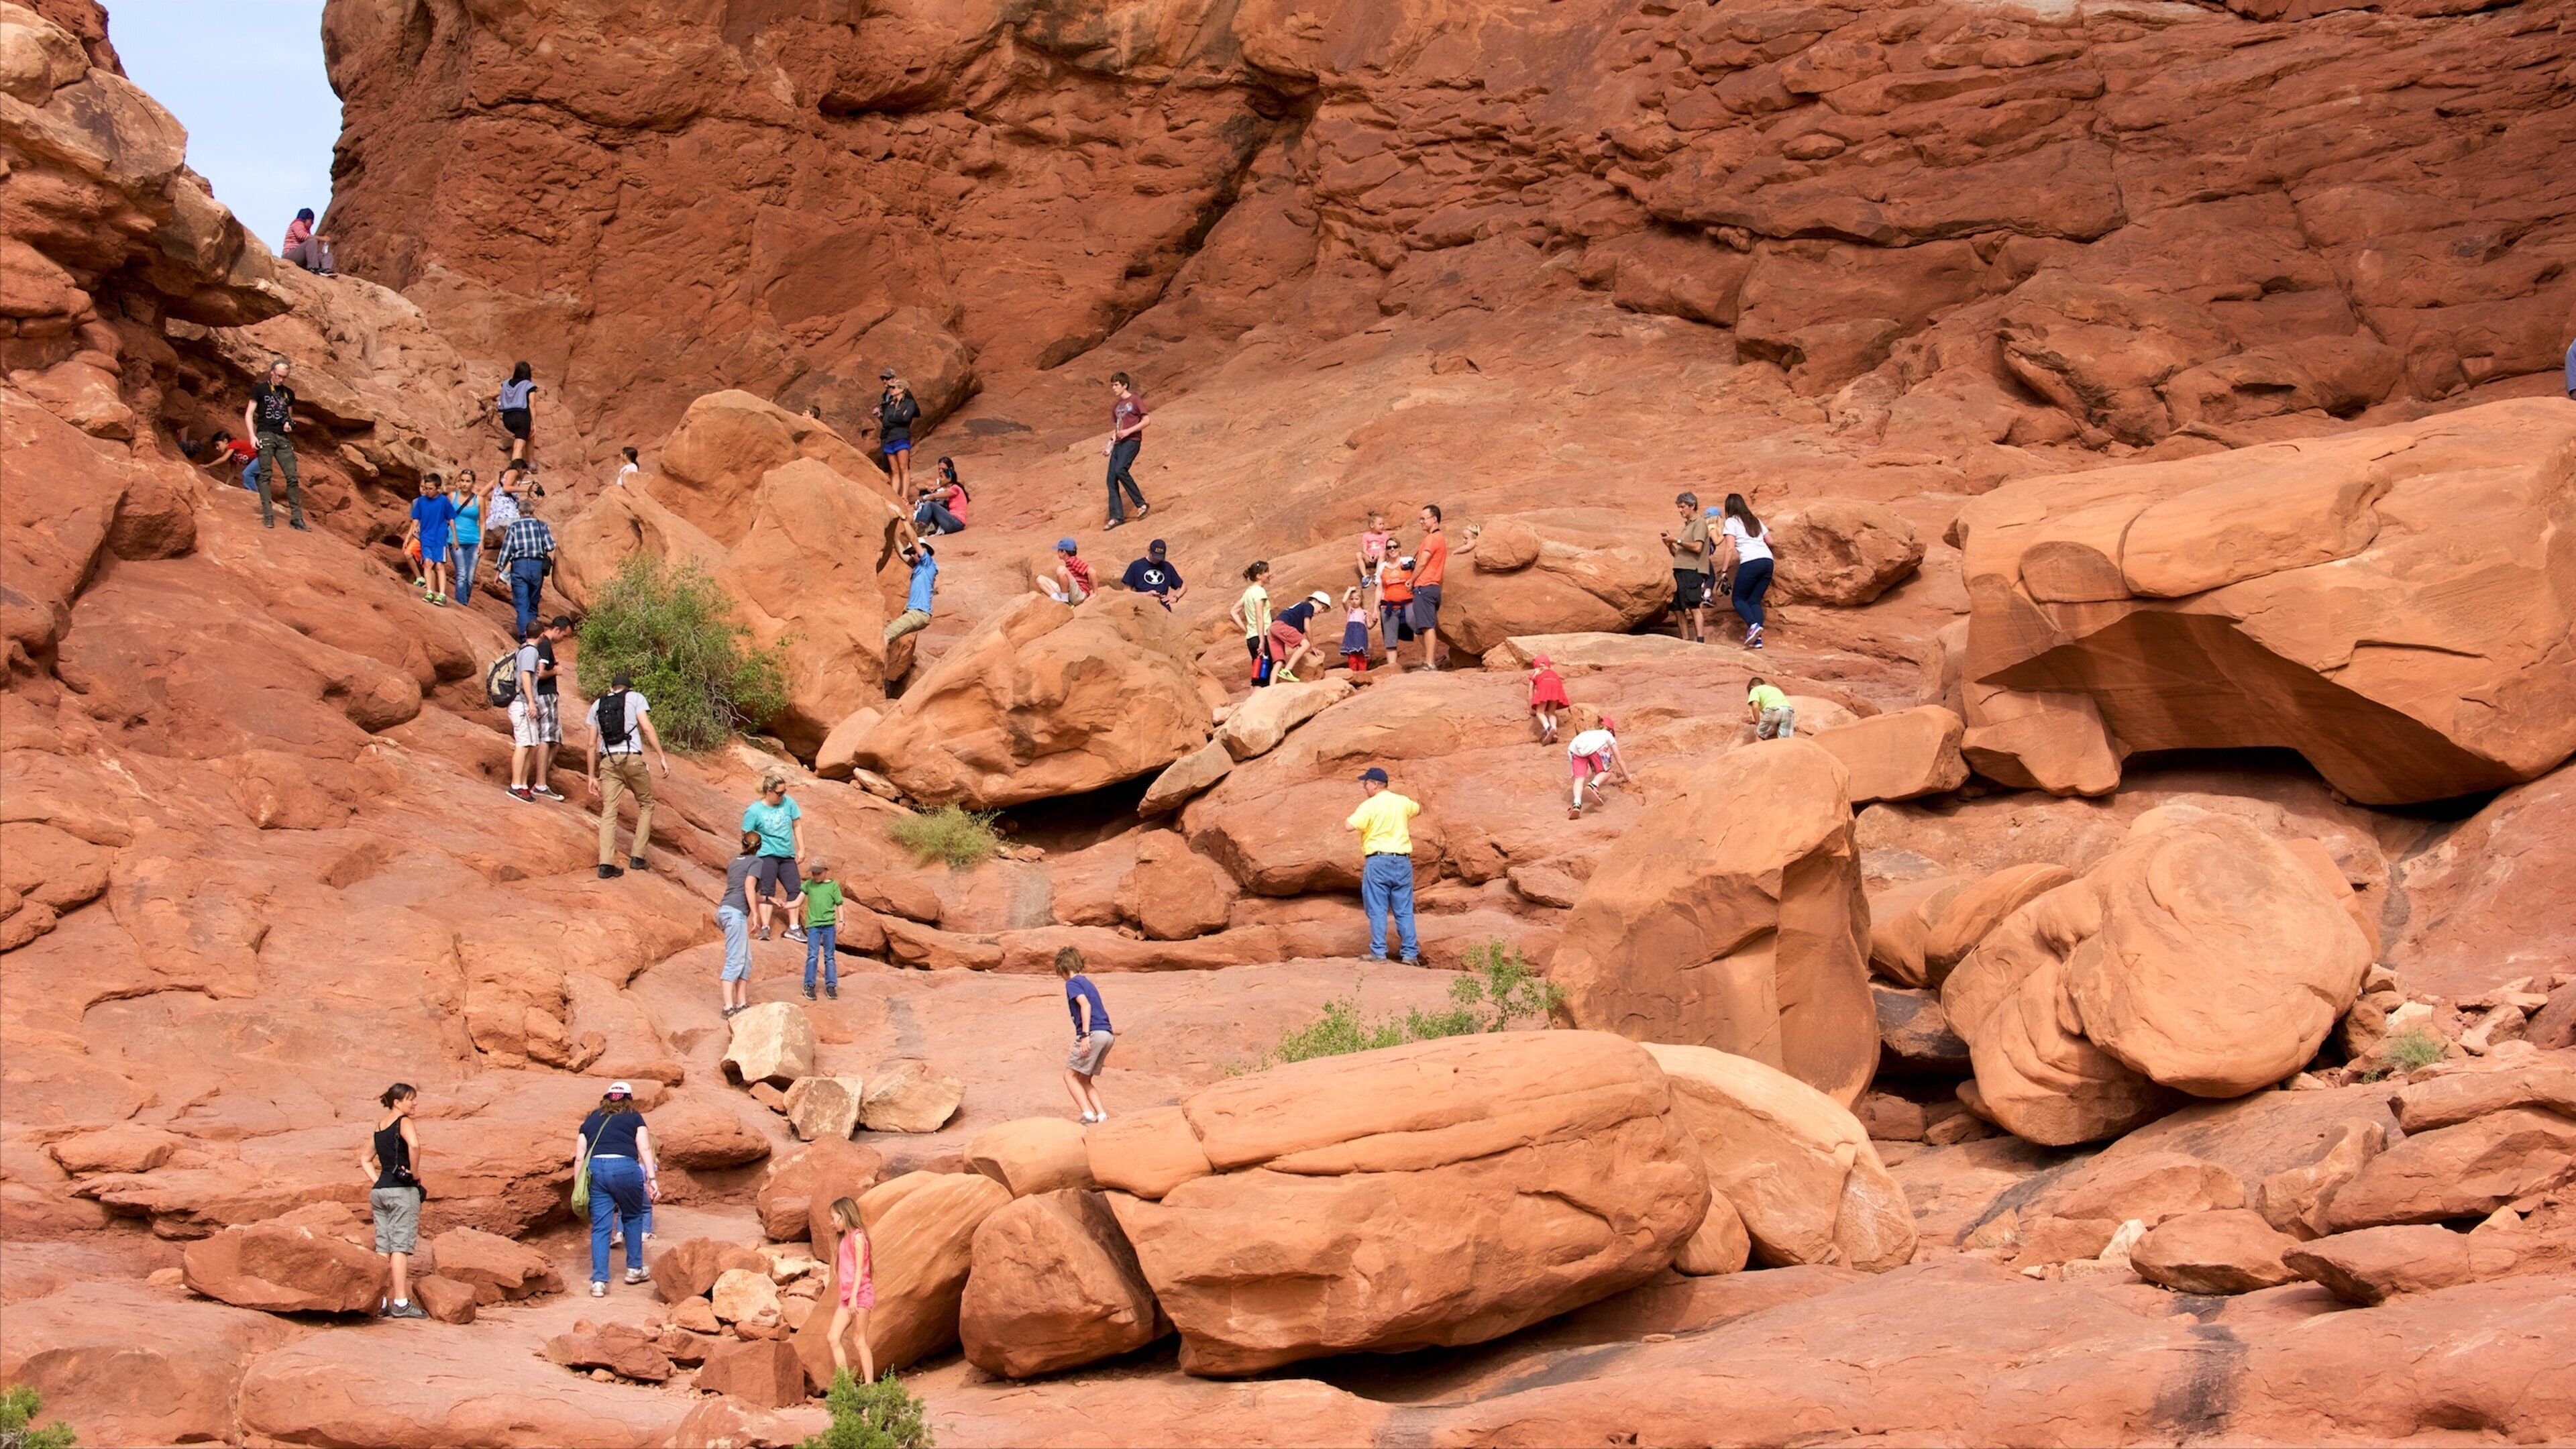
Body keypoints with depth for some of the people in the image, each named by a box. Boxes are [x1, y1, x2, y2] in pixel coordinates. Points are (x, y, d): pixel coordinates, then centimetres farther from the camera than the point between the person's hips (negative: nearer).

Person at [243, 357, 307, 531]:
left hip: (283, 438, 4)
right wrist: (252, 436, -10)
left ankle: (296, 518, -1)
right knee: (266, 474, -10)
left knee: (293, 477, -3)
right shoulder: (260, 390, 4)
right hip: (265, 435, -4)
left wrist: (290, 424, 3)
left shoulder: (289, 393, 17)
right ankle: (267, 515, -12)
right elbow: (249, 414, 2)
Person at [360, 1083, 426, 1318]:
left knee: (383, 1246, 9)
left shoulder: (379, 1126, 17)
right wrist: (416, 1175, -16)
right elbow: (414, 1145, -28)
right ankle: (401, 1303, -10)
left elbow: (365, 1159, 25)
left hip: (380, 1191, 8)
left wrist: (377, 1182, 15)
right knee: (401, 1246, -8)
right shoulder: (403, 1122, -8)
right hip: (403, 1191, -8)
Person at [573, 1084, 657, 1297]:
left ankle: (599, 1281, -3)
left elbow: (579, 1157, 16)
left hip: (594, 1169, 2)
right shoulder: (634, 1117, 16)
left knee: (600, 1227, 4)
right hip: (625, 1167, -2)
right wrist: (652, 1179, -2)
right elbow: (645, 1149, 3)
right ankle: (634, 1269, 25)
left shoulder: (591, 1120, 23)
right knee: (632, 1218, 20)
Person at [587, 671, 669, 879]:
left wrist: (592, 776, 19)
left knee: (609, 812, 0)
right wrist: (662, 757, -6)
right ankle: (637, 857, 8)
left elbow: (592, 745, 16)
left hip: (608, 761, 3)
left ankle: (606, 864, -13)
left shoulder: (597, 705, 19)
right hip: (632, 759, -3)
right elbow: (647, 728, -4)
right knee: (646, 805, 15)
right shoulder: (635, 698, 9)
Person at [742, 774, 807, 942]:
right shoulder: (754, 811, -9)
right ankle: (765, 928, -10)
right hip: (767, 855, -5)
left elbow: (797, 826, 10)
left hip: (787, 856, 5)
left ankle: (793, 928, 11)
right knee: (767, 891, -10)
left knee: (795, 889, 3)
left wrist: (801, 849, 6)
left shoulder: (788, 802, 0)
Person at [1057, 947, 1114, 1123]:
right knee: (1085, 1080, 14)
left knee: (1070, 1076, 1)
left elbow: (1085, 1005, -16)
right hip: (1107, 1035, 8)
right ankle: (1101, 1114, -1)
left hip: (1093, 1034, -8)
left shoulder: (1072, 983, -2)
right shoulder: (1087, 982, 23)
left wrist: (1085, 1035, -22)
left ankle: (1088, 1113, -13)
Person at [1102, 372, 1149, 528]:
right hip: (1118, 444, 8)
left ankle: (1141, 503, -18)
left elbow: (1146, 421, -5)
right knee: (1111, 480, -4)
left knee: (1120, 470, -28)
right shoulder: (1116, 407, 22)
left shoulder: (1135, 401, 1)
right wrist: (1109, 444, 11)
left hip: (1132, 441, -8)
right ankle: (1116, 516, -3)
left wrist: (1129, 431, -15)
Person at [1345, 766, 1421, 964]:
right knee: (1404, 910, 8)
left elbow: (1349, 826, -19)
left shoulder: (1369, 806, -9)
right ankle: (1411, 953, 6)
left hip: (1377, 861, -5)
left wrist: (1348, 817, 2)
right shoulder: (1402, 802, 9)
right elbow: (1418, 810, 31)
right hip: (1402, 861, 5)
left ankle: (1379, 952, -6)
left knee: (1377, 910, -1)